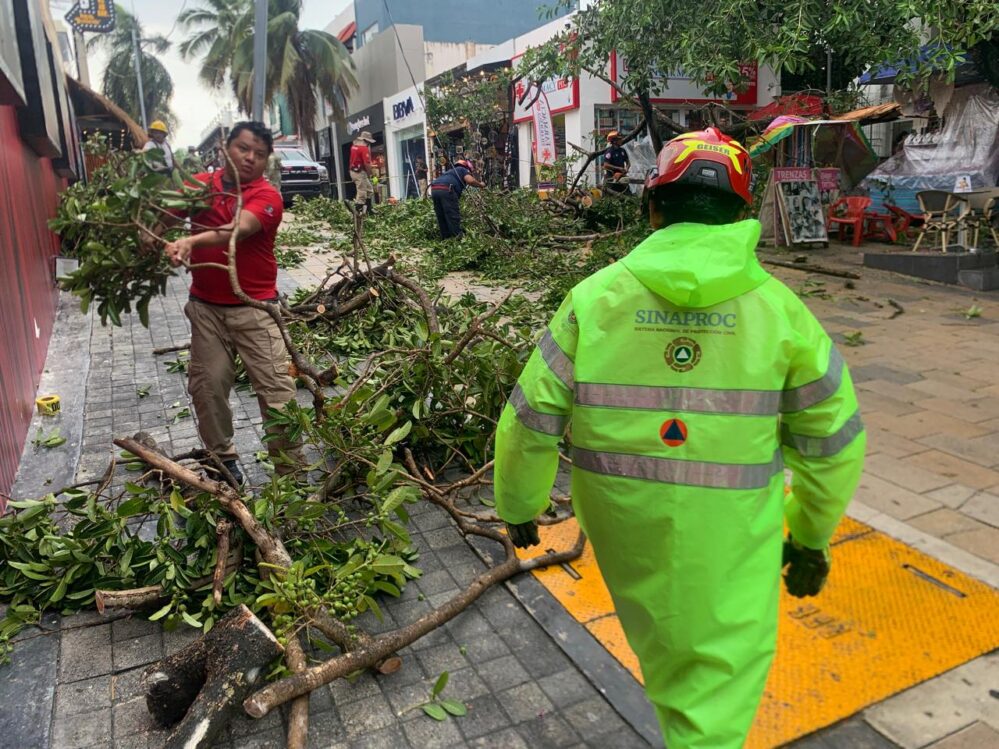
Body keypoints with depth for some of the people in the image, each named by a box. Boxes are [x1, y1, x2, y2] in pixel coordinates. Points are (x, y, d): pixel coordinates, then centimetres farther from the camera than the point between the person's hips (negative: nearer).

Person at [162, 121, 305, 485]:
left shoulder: (266, 196, -8)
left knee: (277, 388, -4)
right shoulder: (199, 184, 6)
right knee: (206, 385, 8)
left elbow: (238, 229, -26)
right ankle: (223, 457, 27)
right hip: (205, 306, 4)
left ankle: (291, 470, 6)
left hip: (254, 307, -4)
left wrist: (192, 240, -41)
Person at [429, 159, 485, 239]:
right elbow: (470, 180, -3)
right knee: (453, 215, -3)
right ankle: (457, 237, -4)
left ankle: (445, 238, 15)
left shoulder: (452, 171, 39)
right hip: (446, 189, -8)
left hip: (434, 189, 8)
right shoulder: (463, 170, 15)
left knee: (441, 217, 13)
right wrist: (480, 184, 14)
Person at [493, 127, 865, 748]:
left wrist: (519, 506, 11)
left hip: (622, 522, 3)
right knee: (718, 697, 16)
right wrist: (812, 538, 15)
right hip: (727, 534, -2)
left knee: (660, 643, 31)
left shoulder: (594, 298, -10)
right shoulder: (780, 309, -9)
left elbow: (529, 423, -7)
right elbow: (833, 443, -1)